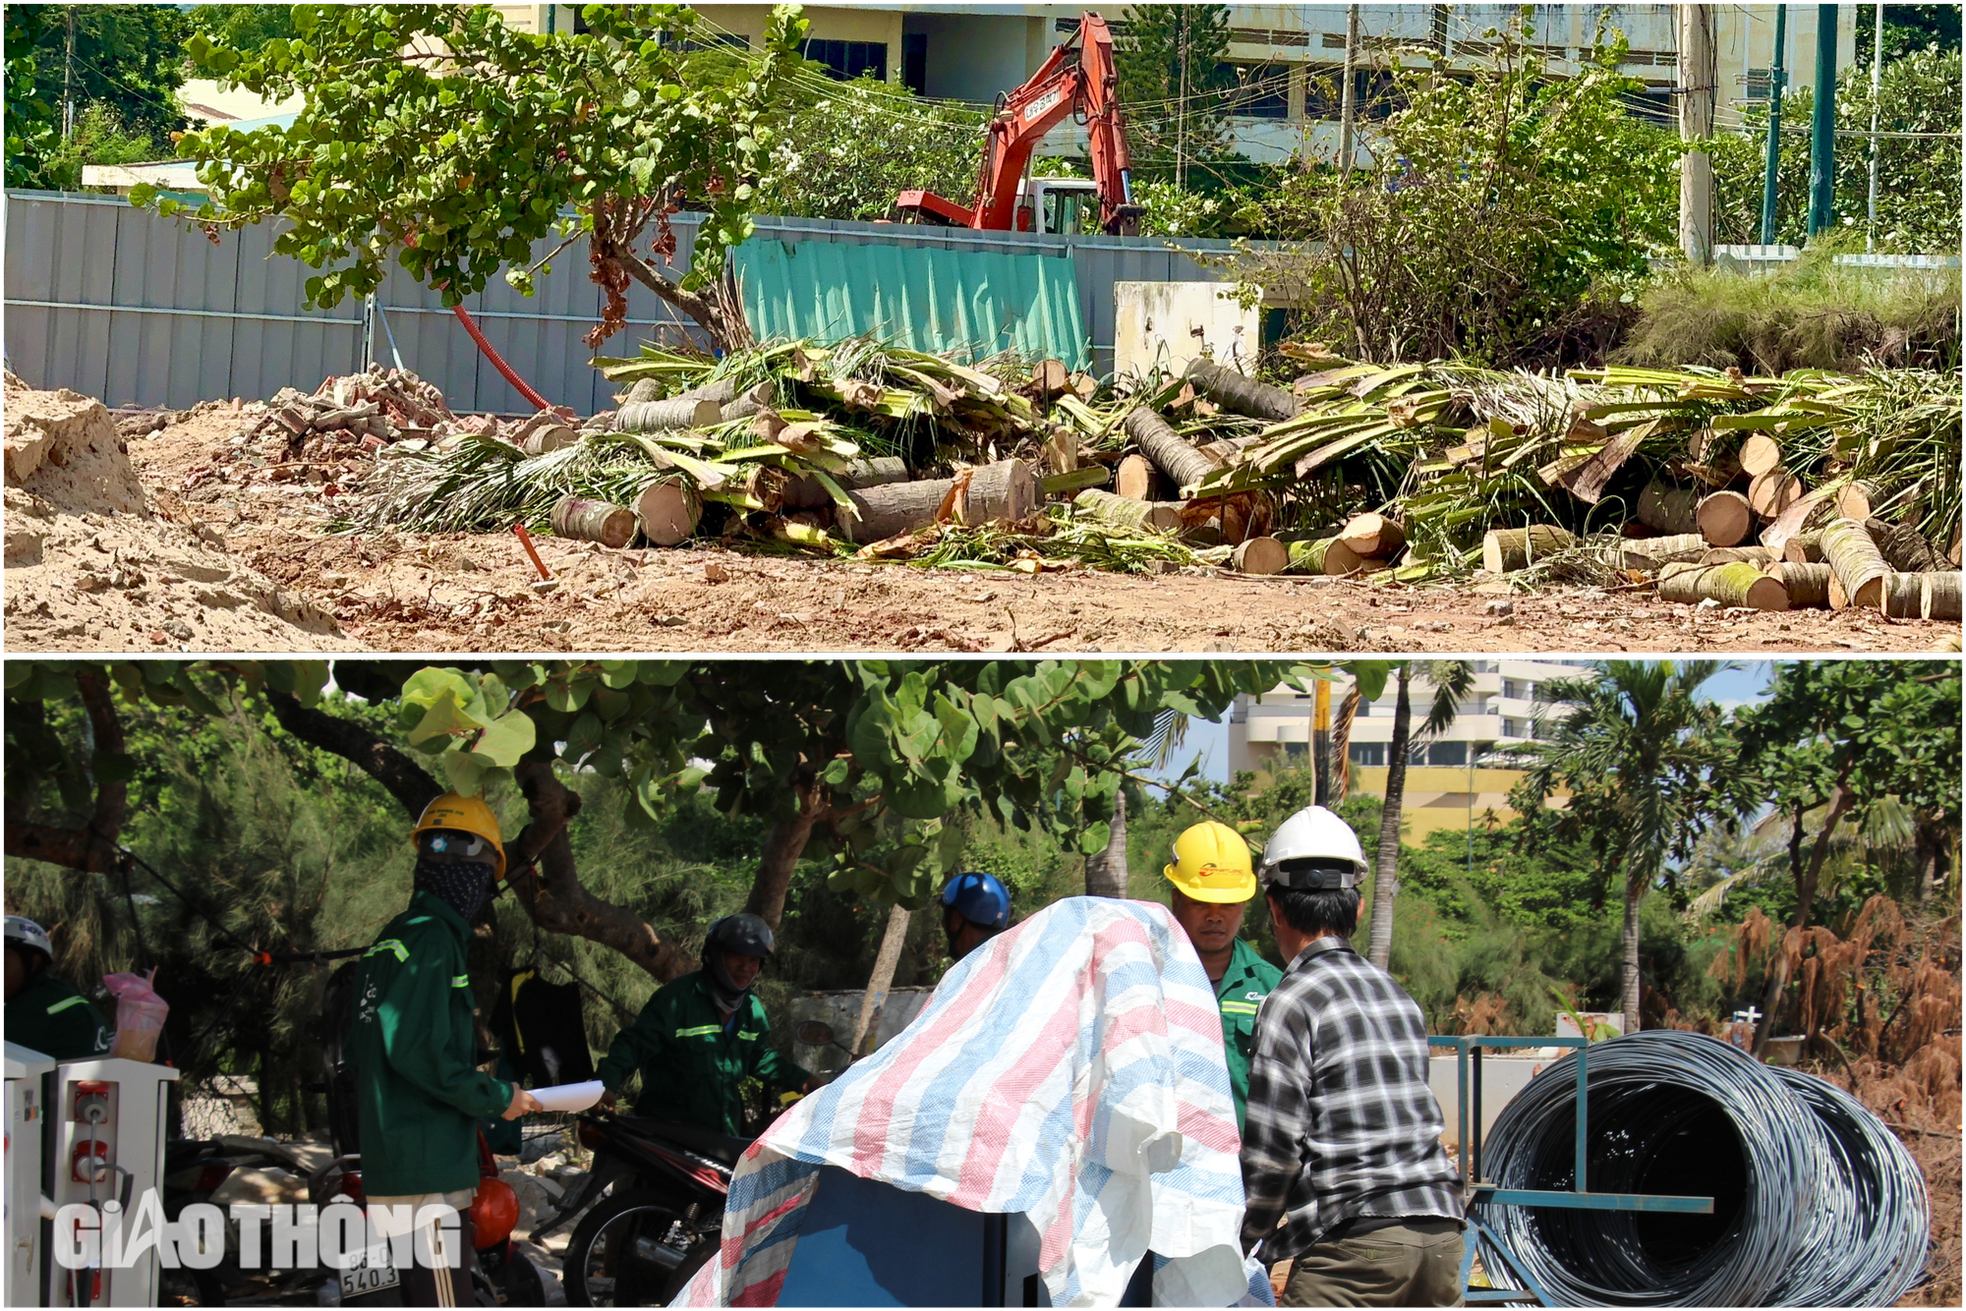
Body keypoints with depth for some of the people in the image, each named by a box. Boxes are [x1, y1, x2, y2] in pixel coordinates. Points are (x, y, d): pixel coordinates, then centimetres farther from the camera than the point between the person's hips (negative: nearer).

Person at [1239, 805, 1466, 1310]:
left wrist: (1244, 1250, 6)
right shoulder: (1396, 995, 19)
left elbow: (1273, 1149, -8)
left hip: (1355, 1242, -7)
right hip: (1441, 1231, 7)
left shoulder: (1293, 1001, -4)